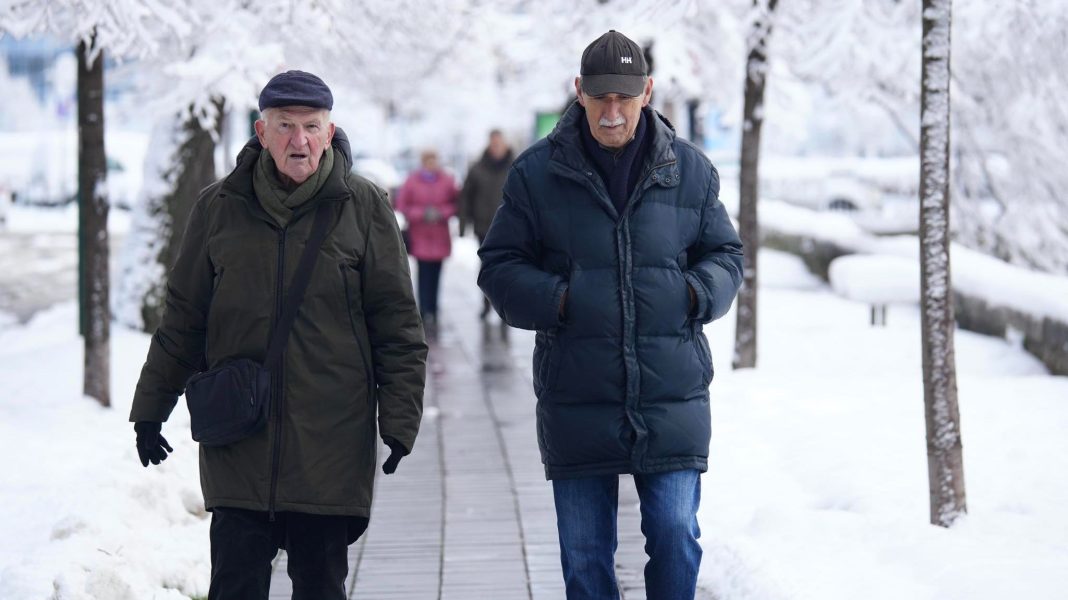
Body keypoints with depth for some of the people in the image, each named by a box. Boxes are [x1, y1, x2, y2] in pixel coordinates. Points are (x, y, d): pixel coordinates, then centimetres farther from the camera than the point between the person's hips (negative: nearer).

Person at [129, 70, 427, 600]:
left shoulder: (363, 207, 1)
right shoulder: (219, 208, 5)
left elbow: (397, 324, 3)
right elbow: (182, 318, 12)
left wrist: (399, 418, -2)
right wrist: (151, 408, 12)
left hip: (331, 442, -1)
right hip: (239, 447, 1)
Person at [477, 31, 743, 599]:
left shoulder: (689, 170, 6)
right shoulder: (537, 172, 2)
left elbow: (725, 253, 15)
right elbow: (500, 266, 5)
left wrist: (698, 292, -6)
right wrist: (554, 301, -13)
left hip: (672, 397, 0)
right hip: (576, 399, 0)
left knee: (674, 535, 0)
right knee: (584, 553, 6)